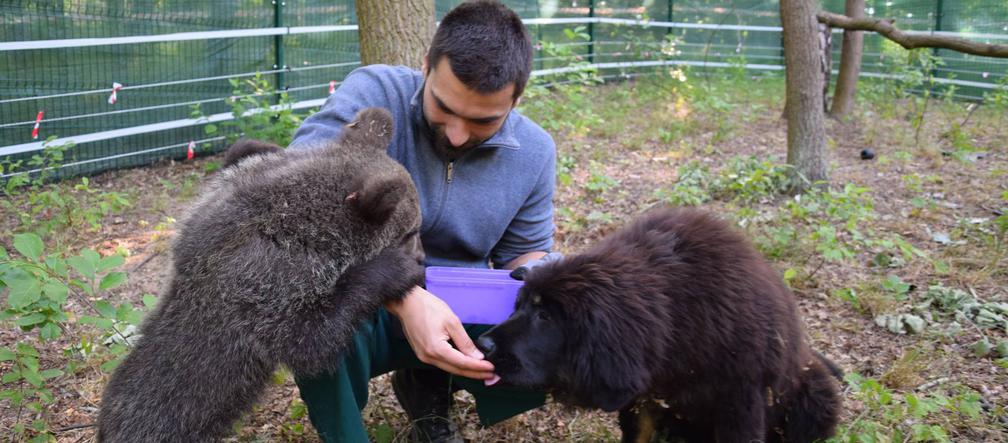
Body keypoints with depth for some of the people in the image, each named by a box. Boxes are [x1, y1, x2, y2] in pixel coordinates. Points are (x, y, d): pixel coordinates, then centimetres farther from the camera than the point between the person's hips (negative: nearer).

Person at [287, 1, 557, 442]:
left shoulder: (534, 152, -4)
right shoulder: (372, 95, -18)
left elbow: (523, 252, 9)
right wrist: (401, 295, -44)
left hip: (460, 318, 4)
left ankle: (429, 388, 9)